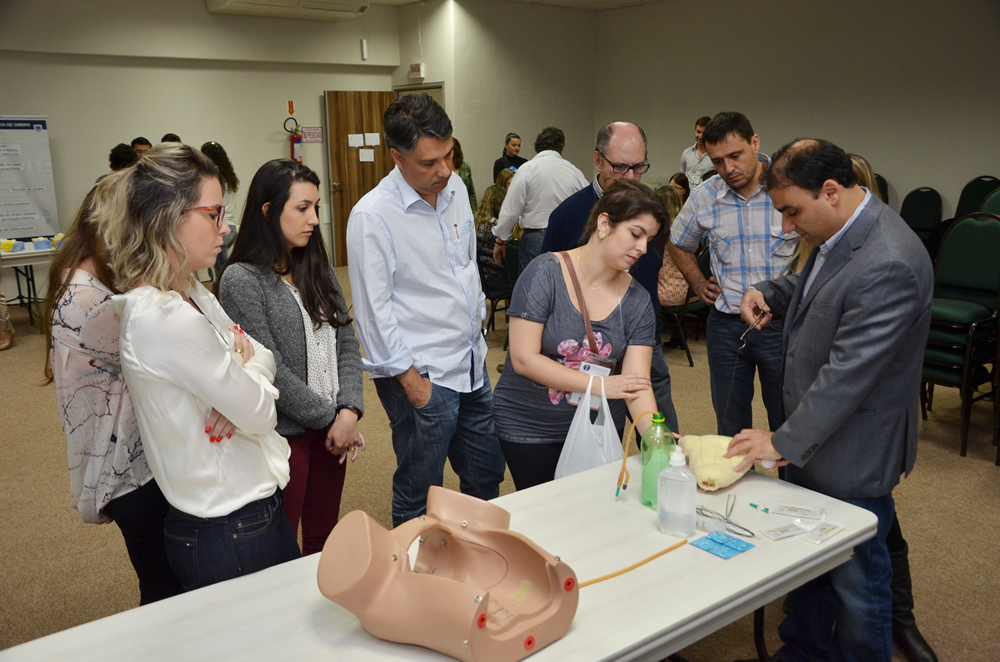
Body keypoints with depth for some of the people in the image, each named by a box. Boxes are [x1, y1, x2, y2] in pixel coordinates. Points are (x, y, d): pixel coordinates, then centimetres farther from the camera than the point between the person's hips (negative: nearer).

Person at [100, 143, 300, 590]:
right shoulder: (163, 318, -26)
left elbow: (266, 359, 11)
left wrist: (244, 359, -12)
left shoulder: (192, 295, 4)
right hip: (230, 535, -9)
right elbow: (261, 414, -20)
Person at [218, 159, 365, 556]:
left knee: (324, 539, 19)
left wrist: (349, 410, -9)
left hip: (331, 430, 6)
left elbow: (346, 343, 4)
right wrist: (330, 418, -11)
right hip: (282, 434, -6)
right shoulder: (241, 280, -13)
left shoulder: (317, 269, 7)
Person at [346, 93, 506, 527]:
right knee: (419, 497, 7)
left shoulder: (455, 188, 4)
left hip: (472, 364, 7)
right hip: (421, 377, -7)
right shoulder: (372, 215, -17)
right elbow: (373, 310, -16)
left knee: (486, 476, 20)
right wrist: (410, 378, -14)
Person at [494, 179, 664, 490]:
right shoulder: (545, 273, -15)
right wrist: (600, 384, -22)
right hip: (529, 428, -3)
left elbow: (637, 384, -11)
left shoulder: (637, 301, -3)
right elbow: (524, 359, -20)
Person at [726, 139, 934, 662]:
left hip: (851, 454, -9)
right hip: (812, 439, 9)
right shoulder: (837, 233, 1)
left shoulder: (887, 266, -29)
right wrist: (770, 293, 1)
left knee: (857, 578, 12)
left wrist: (784, 441, -21)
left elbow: (848, 372, -28)